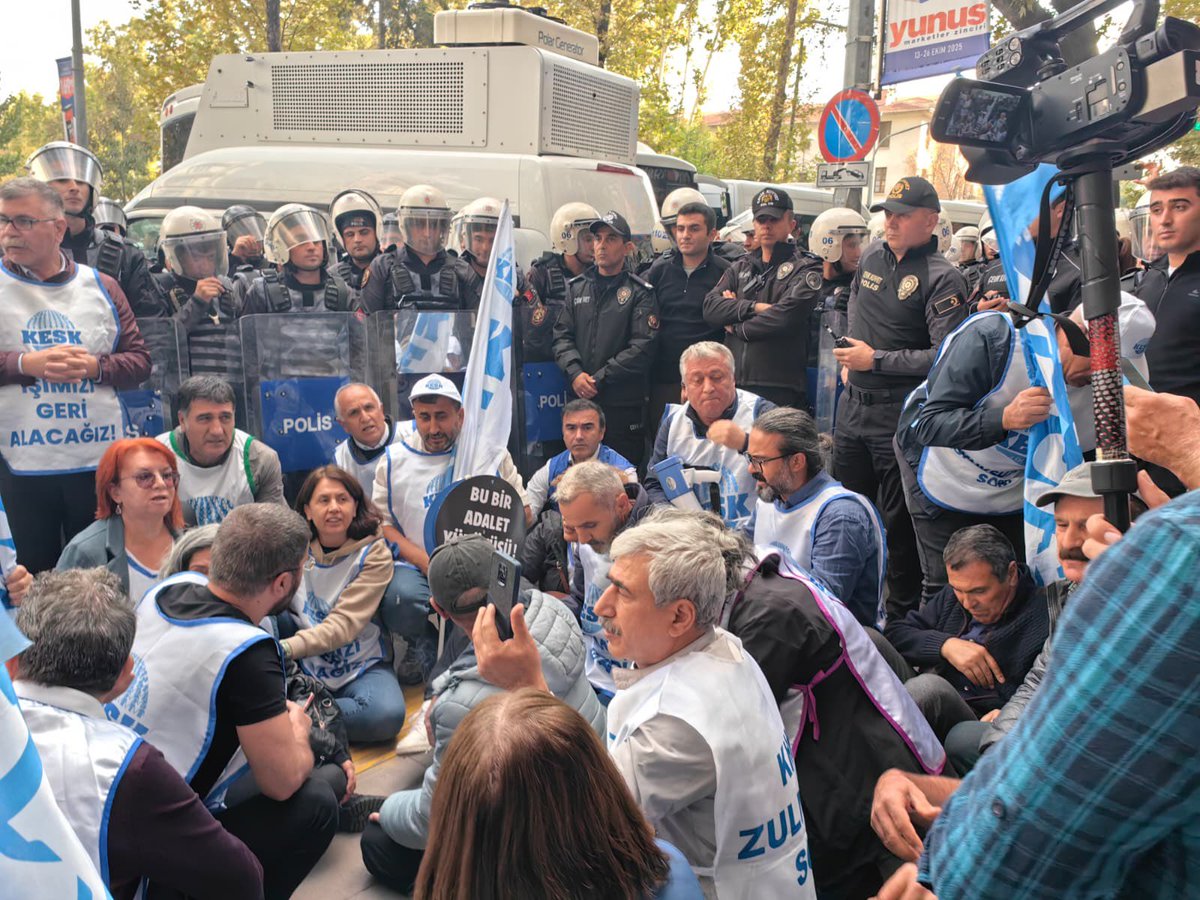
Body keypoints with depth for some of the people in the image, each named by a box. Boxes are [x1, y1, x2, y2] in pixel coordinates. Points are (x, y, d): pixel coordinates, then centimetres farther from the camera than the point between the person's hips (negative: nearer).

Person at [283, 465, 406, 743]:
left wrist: (286, 648, -32)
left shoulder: (374, 554, -8)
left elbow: (345, 624, -19)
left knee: (387, 714, -33)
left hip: (360, 666, -1)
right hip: (304, 667, 1)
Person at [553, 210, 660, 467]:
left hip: (624, 404, -4)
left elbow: (643, 347, -10)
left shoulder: (640, 292, -1)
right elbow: (562, 335, 8)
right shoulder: (577, 287, 13)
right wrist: (575, 373, -10)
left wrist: (599, 378, -13)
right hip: (580, 399, 4)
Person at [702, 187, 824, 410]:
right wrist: (755, 308, -12)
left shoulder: (805, 268, 2)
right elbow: (710, 307, 3)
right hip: (733, 385, 5)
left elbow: (787, 316, -15)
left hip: (780, 389, -4)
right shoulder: (741, 267, 19)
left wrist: (738, 328, -3)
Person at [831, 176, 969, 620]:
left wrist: (876, 360, -19)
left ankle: (902, 614, 16)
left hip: (900, 413, -7)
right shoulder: (872, 255, 9)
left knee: (897, 521, 1)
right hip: (853, 403, 7)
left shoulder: (941, 278, -13)